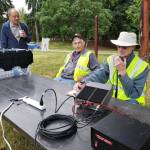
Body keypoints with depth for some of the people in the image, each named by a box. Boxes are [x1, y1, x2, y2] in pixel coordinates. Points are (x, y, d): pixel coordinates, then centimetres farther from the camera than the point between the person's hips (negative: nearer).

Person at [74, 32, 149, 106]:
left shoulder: (142, 66, -12)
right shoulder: (111, 59, 0)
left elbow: (135, 94, -18)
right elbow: (99, 75, -13)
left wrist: (123, 72, -27)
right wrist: (84, 83, -32)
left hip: (130, 102, -2)